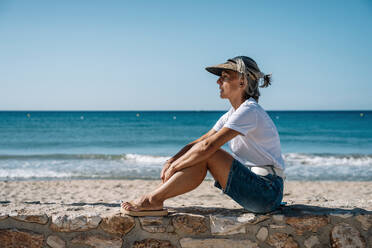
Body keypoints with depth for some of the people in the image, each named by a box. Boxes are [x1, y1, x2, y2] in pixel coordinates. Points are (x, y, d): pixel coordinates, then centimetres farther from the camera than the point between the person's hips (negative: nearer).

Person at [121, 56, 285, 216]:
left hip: (267, 192, -8)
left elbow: (208, 145, -23)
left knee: (207, 155, -19)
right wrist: (171, 161, -5)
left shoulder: (250, 111, -17)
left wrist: (174, 167, -14)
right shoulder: (231, 115, 13)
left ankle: (153, 199, -15)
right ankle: (154, 199, -8)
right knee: (199, 157, -6)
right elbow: (199, 142, 10)